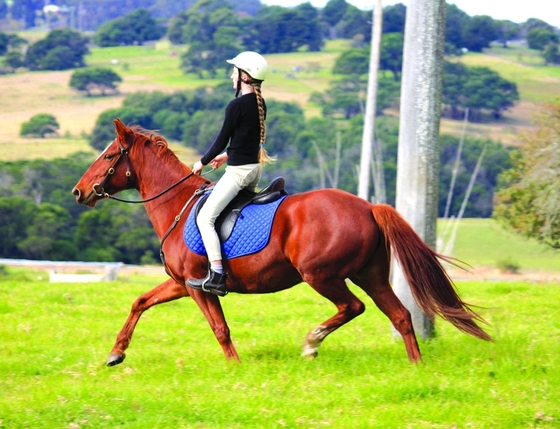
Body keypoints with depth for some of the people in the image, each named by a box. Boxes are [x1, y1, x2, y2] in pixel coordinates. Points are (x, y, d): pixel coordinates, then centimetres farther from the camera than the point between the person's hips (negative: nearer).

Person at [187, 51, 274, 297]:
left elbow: (222, 139, -11)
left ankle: (217, 276, -18)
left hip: (239, 170, -9)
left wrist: (202, 163, 3)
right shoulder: (260, 104, 9)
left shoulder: (236, 106, -17)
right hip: (256, 167, 9)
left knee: (205, 217, -9)